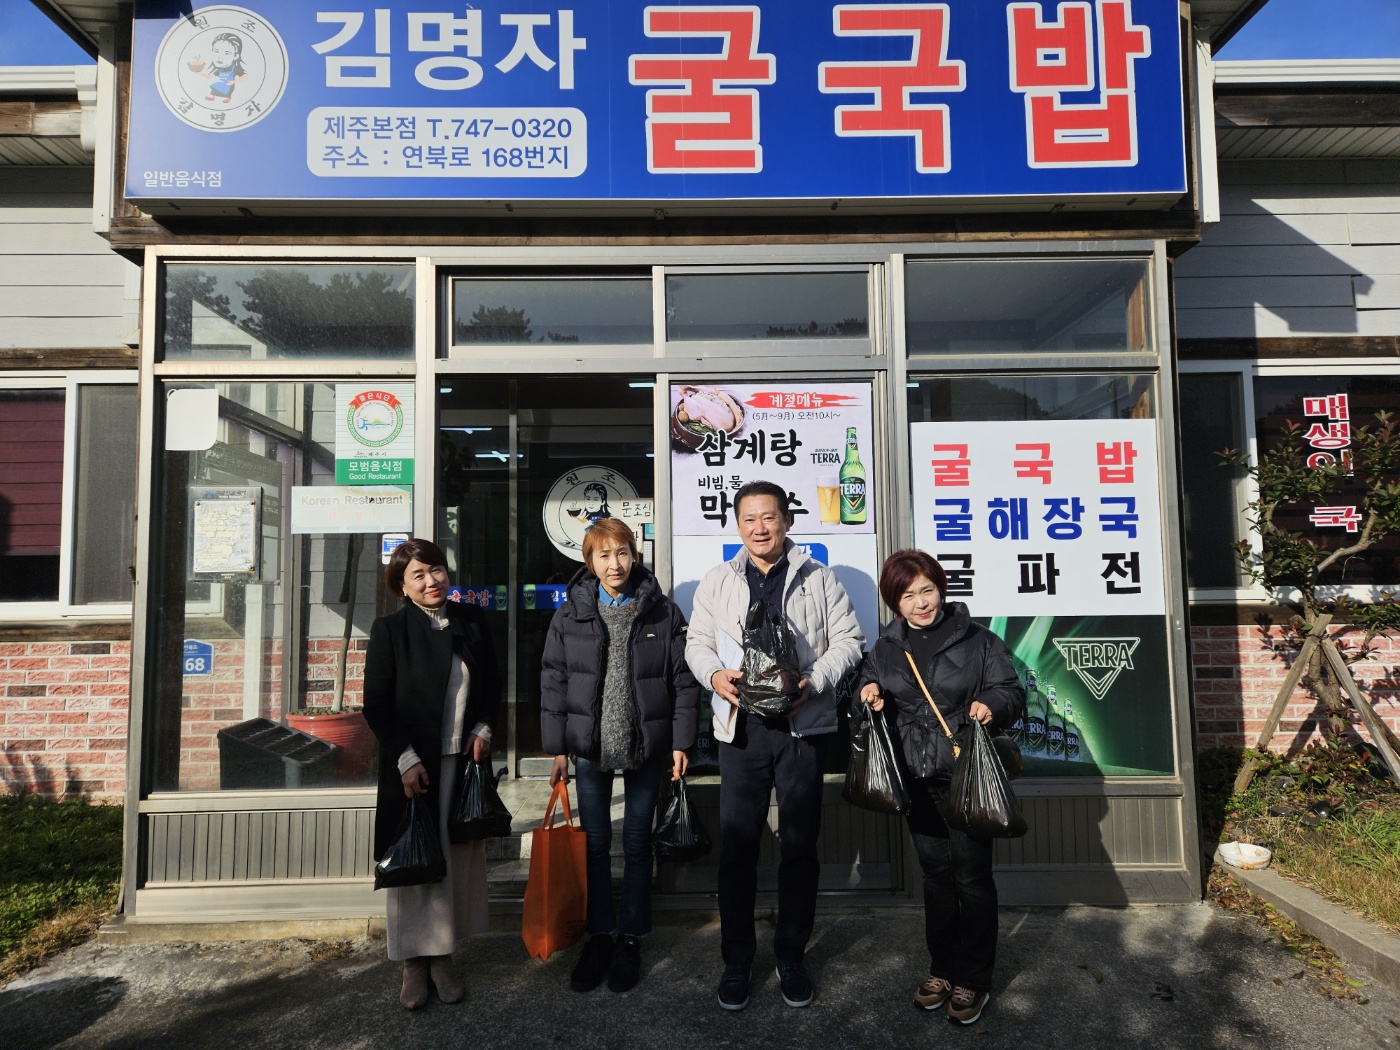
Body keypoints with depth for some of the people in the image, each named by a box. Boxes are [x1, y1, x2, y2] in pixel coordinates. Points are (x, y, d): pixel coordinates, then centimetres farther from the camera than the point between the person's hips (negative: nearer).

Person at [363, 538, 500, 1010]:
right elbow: (376, 705, -6)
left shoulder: (472, 621, 5)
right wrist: (407, 759, -12)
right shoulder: (389, 629, -5)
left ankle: (443, 957, 25)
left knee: (458, 859, 9)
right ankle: (414, 962, 23)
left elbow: (492, 684, 15)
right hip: (412, 766, -3)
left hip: (464, 761, 3)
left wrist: (483, 729, 0)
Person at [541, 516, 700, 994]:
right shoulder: (571, 615, -2)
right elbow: (553, 682, 1)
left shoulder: (663, 612, -4)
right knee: (595, 844, 12)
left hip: (645, 748, -1)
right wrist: (557, 747, -1)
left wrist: (680, 743, -6)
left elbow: (684, 680, -3)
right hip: (590, 748, 1)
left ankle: (631, 938, 27)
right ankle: (599, 936, 28)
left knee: (637, 845, 11)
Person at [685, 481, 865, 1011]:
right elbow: (698, 640, 8)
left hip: (803, 724, 0)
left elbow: (848, 638, 2)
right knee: (737, 845, 5)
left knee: (800, 844, 9)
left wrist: (815, 680, -14)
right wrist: (715, 674, -13)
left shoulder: (818, 579, 5)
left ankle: (791, 956, 27)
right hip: (741, 725, 1)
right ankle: (736, 961, 21)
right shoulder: (718, 581, 9)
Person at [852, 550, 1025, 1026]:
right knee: (935, 873, 15)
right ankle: (942, 968, 31)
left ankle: (973, 979, 21)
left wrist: (991, 705, -22)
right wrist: (867, 701, -8)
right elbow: (865, 716, 15)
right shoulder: (883, 651, 8)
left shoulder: (977, 640, -2)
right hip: (917, 781, 3)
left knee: (972, 875, 4)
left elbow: (1012, 691, 0)